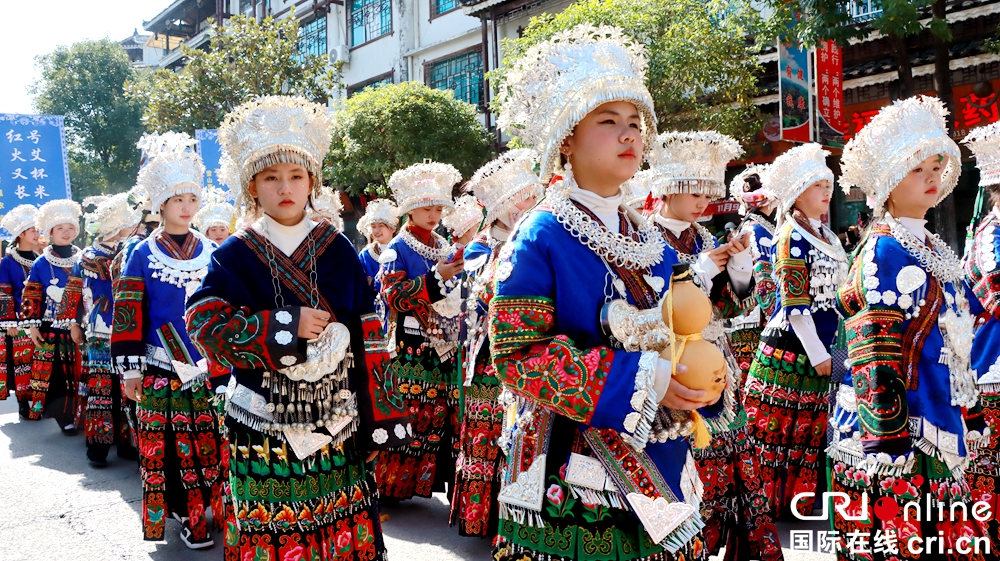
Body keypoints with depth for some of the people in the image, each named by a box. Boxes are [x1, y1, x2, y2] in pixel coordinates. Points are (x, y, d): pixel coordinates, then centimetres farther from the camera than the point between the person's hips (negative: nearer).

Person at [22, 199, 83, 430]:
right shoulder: (41, 264, 0)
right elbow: (31, 297, 1)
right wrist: (32, 325, -4)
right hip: (51, 329, -1)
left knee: (78, 373, 4)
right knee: (52, 374, -2)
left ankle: (78, 412, 15)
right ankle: (63, 416, 5)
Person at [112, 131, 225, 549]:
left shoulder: (211, 253, 8)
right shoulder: (143, 255, 0)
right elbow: (128, 317, -2)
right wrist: (130, 370, -6)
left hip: (212, 365, 2)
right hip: (163, 368, -2)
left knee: (213, 439, 3)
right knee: (173, 442, 2)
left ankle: (217, 506, 18)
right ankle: (189, 514, 14)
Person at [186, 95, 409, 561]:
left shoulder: (338, 250, 5)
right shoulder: (234, 257, 2)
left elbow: (367, 337, 4)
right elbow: (206, 328, -10)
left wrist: (376, 416, 1)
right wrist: (288, 326, -17)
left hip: (336, 420, 1)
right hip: (264, 426, -1)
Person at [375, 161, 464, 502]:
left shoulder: (445, 248, 15)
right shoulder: (397, 250, -3)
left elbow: (459, 294, 24)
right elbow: (394, 295, -17)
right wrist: (437, 277, -23)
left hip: (445, 346, 6)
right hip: (410, 349, -6)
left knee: (443, 413, 5)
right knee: (405, 413, -5)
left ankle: (431, 476, 16)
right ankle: (393, 483, 5)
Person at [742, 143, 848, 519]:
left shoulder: (828, 237, 16)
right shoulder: (791, 236, -10)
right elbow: (795, 304, -15)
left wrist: (829, 349, 15)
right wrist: (818, 355, -15)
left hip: (821, 344, 8)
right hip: (793, 346, -8)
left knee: (811, 429, 12)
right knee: (781, 430, -1)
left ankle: (801, 503, 23)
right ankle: (775, 505, 8)